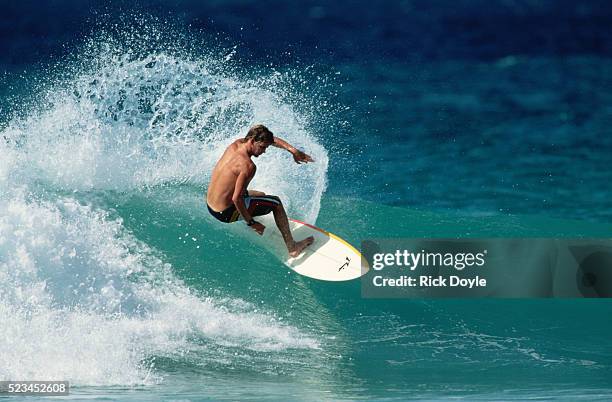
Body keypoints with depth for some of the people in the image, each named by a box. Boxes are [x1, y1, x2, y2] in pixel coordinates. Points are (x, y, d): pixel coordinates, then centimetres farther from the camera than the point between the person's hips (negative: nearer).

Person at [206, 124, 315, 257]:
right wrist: (251, 222, -18)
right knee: (276, 203, 6)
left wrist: (293, 150, 2)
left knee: (261, 196, 31)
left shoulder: (236, 145, 0)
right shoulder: (248, 166, -27)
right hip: (225, 213, -9)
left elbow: (271, 139, 11)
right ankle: (292, 247, 12)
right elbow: (236, 199, -30)